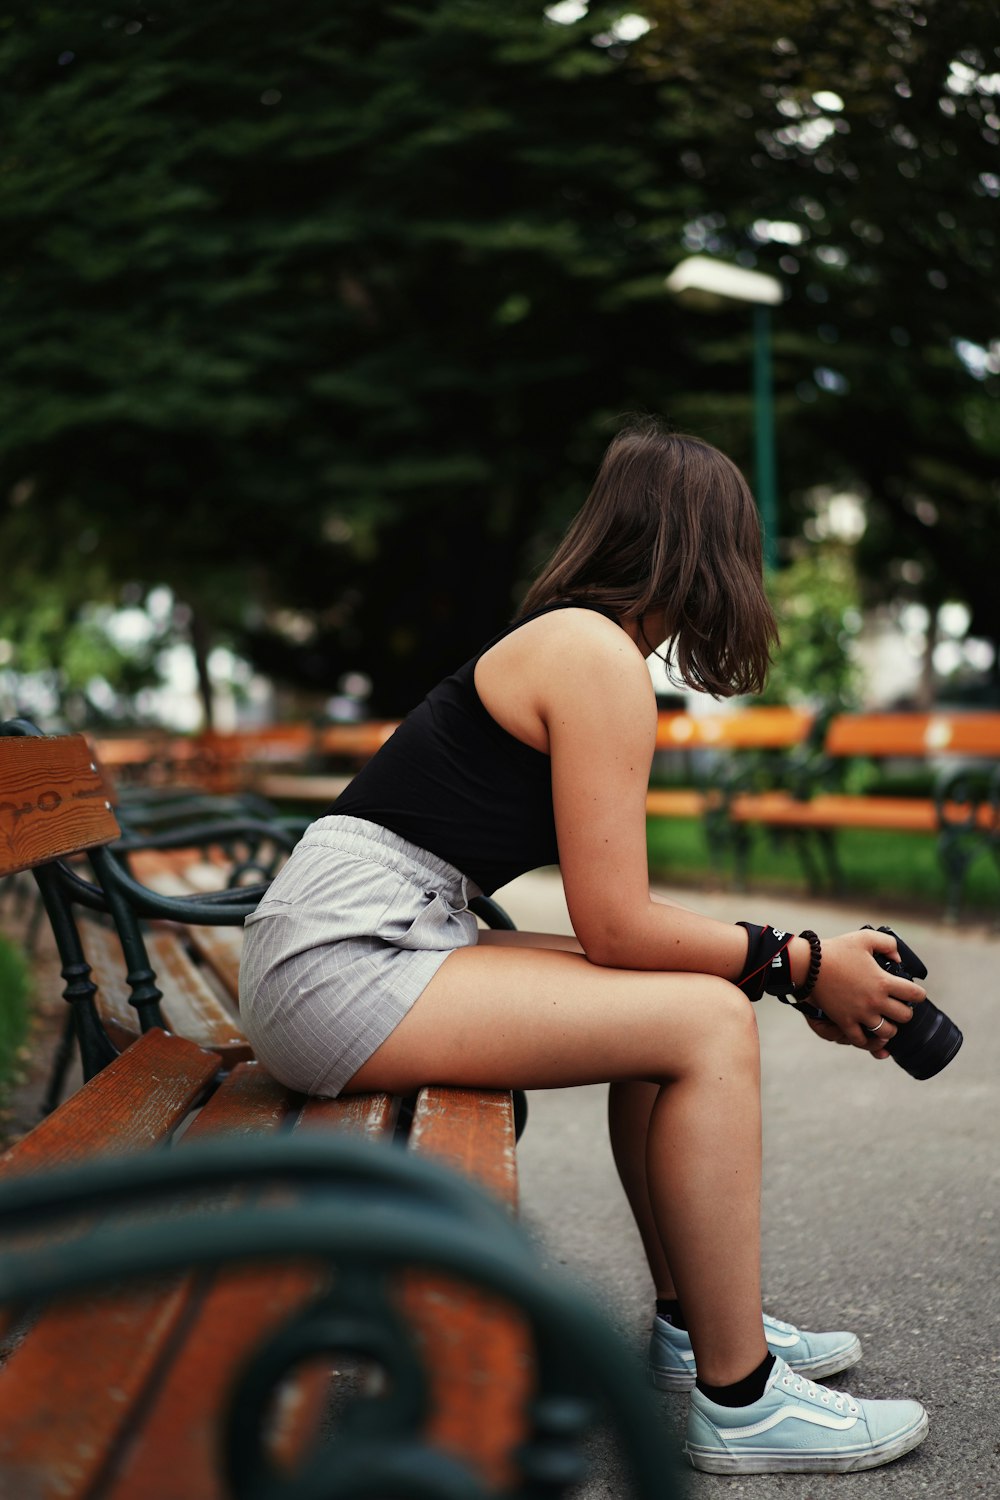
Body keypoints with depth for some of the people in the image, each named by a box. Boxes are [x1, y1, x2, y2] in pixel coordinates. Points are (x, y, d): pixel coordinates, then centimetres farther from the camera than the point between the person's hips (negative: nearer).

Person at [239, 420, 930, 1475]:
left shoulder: (564, 642, 18)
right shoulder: (600, 657, -12)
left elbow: (617, 918, 16)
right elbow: (617, 928, -14)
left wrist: (792, 968, 14)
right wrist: (803, 966, -3)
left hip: (374, 946, 10)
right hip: (338, 962, -10)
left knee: (675, 999, 12)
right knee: (706, 1023, -12)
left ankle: (692, 1322, 22)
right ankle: (738, 1402, -2)